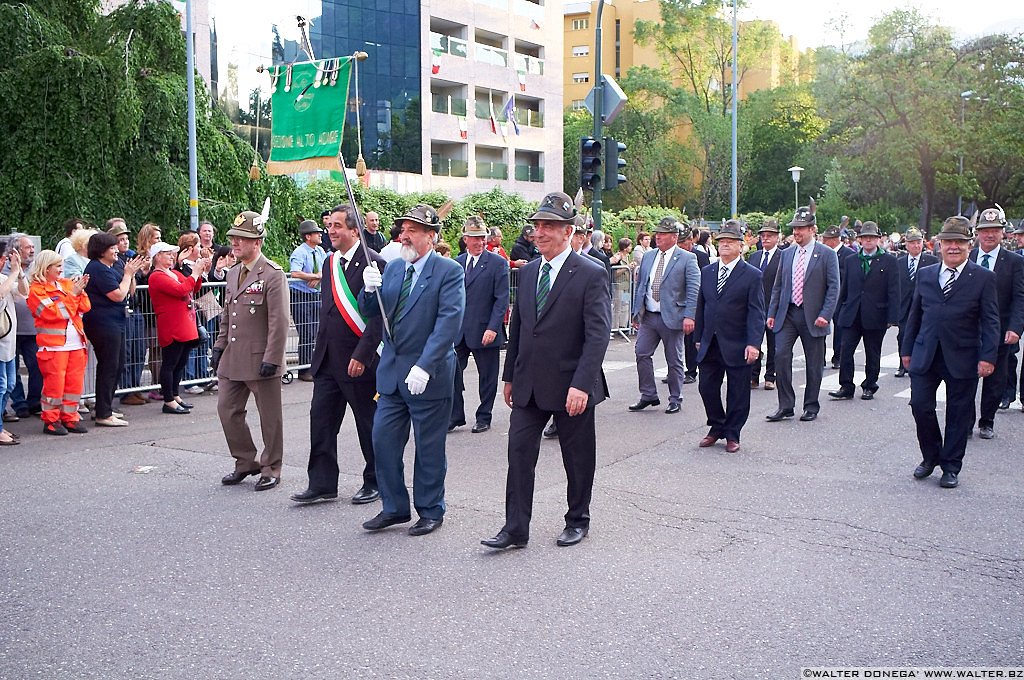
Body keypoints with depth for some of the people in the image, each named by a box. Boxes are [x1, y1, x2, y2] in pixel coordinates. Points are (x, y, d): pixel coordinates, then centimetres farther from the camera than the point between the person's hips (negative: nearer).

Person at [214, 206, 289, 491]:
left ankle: (271, 469, 18)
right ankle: (245, 462, 26)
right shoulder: (233, 273, 13)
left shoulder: (273, 274, -12)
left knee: (269, 416, 4)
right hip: (233, 360, 8)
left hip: (260, 360, -8)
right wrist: (219, 347, 14)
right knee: (227, 409, 11)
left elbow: (279, 321, -16)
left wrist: (272, 359, -19)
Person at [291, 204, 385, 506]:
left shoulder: (373, 263, -13)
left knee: (369, 425, 7)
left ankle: (374, 483, 21)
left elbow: (379, 315, -17)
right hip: (328, 360, 7)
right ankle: (322, 484, 14)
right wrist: (320, 350, 15)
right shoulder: (330, 262, 12)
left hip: (359, 361, -7)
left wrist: (362, 356, -20)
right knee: (321, 419, 6)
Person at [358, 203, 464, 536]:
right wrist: (369, 289, -11)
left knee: (429, 447, 6)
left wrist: (424, 366, -27)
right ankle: (395, 506, 23)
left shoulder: (449, 271, -10)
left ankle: (430, 511, 22)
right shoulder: (393, 268, 10)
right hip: (391, 371, 6)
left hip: (428, 375, -6)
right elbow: (370, 311, 12)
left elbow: (449, 322, -20)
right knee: (383, 440, 8)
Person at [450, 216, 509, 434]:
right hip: (458, 331, 4)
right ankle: (456, 416, 15)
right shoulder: (456, 263, 9)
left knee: (487, 376, 7)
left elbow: (502, 299, -8)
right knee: (452, 372, 2)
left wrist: (493, 328, -16)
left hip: (485, 331, -4)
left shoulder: (498, 263, -5)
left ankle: (484, 418, 21)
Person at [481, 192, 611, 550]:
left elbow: (598, 334, -16)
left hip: (571, 386, -5)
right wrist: (510, 375, 14)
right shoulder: (527, 273, 9)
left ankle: (577, 521, 28)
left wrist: (582, 385, -23)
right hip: (528, 385, 5)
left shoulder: (591, 274, -10)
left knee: (578, 458, 10)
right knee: (519, 454, 2)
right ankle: (515, 528, 9)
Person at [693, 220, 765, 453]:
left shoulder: (752, 275, -5)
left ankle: (732, 435, 19)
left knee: (737, 393, 5)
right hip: (709, 345, 4)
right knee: (707, 388, 6)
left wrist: (753, 343, -18)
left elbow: (756, 312, -9)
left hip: (737, 346, -4)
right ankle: (717, 428, 26)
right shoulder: (707, 272, 10)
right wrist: (698, 338, 12)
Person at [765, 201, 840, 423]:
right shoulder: (786, 254, 11)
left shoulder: (827, 254, -2)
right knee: (781, 356, -8)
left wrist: (825, 315, -15)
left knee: (814, 363, 6)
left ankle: (811, 406, 19)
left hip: (813, 317, -3)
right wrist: (772, 313, 7)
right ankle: (785, 406, 1)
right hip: (787, 314, 3)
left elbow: (833, 287, -6)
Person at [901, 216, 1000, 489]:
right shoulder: (925, 275, 8)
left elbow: (990, 321, -4)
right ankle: (930, 456, 21)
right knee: (920, 406, -1)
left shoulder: (983, 278, -1)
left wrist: (988, 357, -12)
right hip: (925, 356, 3)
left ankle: (951, 467, 20)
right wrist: (907, 349, 11)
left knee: (958, 415, 7)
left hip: (962, 359, -2)